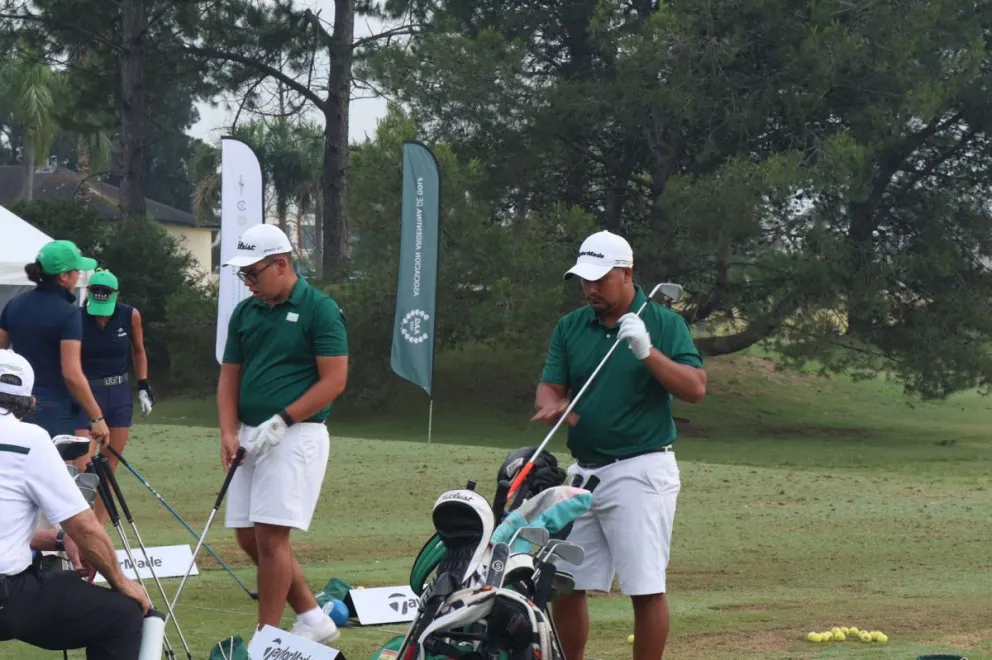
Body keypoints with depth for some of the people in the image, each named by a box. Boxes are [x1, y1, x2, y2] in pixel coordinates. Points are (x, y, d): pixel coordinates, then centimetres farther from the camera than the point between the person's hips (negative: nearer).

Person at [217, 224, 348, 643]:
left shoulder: (320, 310, -9)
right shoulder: (245, 313, 11)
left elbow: (334, 380, -13)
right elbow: (229, 377, 13)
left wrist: (280, 421, -17)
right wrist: (229, 433, -2)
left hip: (295, 436, -8)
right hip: (251, 438, 8)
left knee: (270, 536, -10)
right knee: (249, 538, 8)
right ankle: (313, 619, 20)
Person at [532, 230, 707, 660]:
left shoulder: (664, 324, -3)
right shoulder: (570, 327, 9)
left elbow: (695, 389, -11)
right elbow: (549, 387, 5)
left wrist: (647, 351, -23)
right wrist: (551, 406, -19)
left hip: (640, 473, -5)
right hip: (583, 473, 5)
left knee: (646, 587, -6)